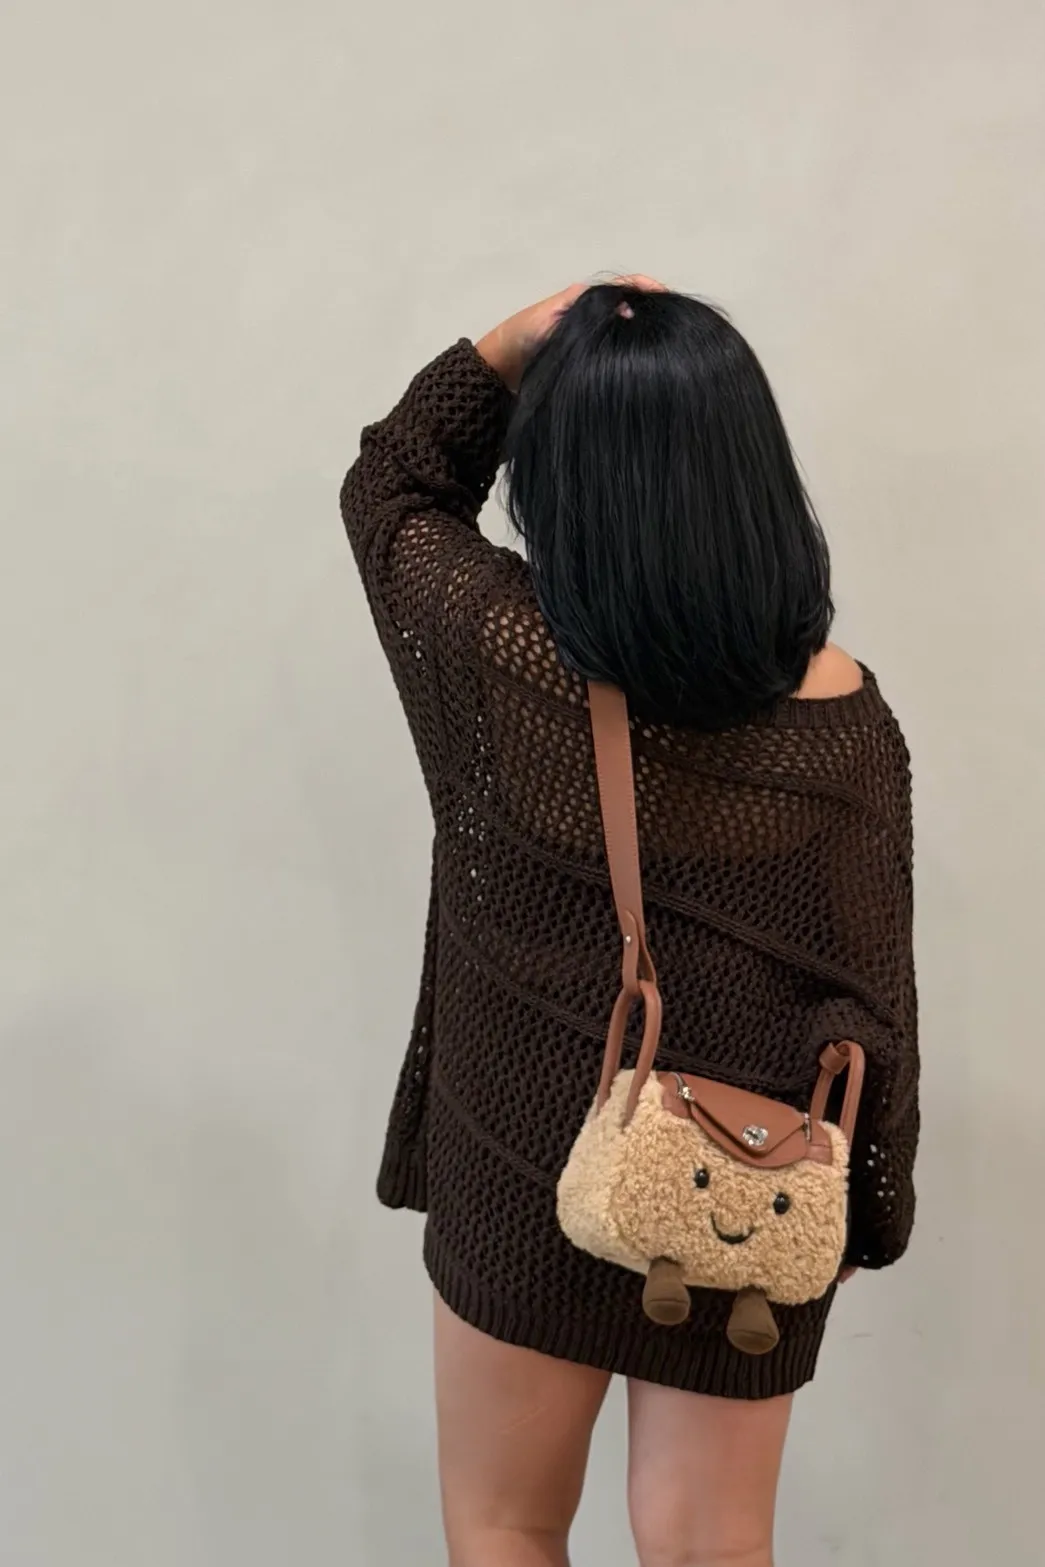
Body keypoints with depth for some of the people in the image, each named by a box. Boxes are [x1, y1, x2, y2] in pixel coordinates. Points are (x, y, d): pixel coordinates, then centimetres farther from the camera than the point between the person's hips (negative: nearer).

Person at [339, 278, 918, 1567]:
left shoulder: (491, 649, -16)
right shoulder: (838, 714, -14)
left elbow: (391, 481, 6)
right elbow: (864, 986, -6)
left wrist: (514, 346, -5)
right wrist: (871, 1208, 7)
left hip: (520, 1172, -1)